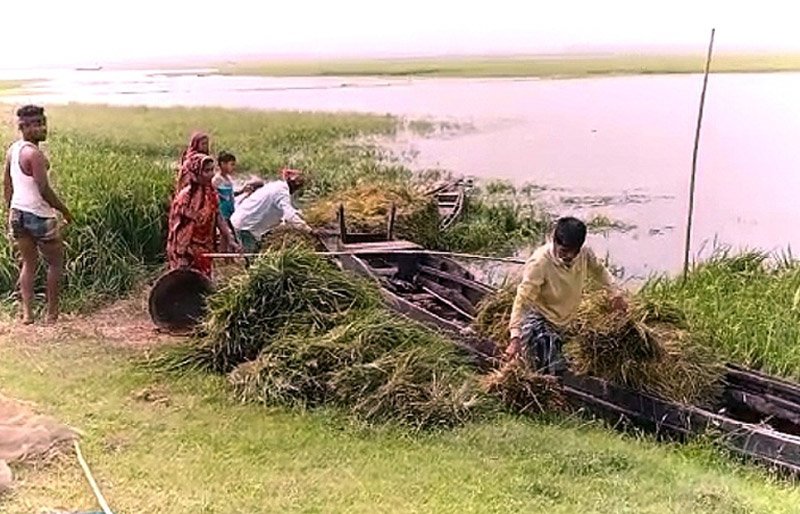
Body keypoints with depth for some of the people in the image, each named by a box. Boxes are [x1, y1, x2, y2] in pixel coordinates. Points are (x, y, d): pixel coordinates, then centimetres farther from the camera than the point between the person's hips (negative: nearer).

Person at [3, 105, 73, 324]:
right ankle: (52, 312, 10)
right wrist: (64, 210, -10)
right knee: (55, 262, 8)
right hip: (39, 214, -8)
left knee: (29, 263, 15)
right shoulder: (34, 154, -19)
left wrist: (10, 212, 22)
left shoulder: (12, 150, 8)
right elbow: (44, 190, -22)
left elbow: (7, 184, 15)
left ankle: (27, 312, 9)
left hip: (18, 213, 8)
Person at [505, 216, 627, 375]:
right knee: (550, 371, -18)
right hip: (536, 319, -7)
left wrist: (615, 293, 0)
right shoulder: (540, 262, -31)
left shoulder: (585, 254, -16)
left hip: (558, 320, 7)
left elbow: (599, 270, 10)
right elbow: (522, 300, -32)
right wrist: (515, 338, -39)